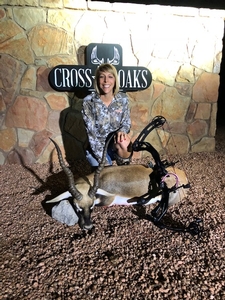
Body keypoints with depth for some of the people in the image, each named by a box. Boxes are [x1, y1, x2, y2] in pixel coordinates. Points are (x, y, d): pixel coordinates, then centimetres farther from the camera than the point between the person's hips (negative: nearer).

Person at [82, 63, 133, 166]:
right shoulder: (89, 101, -15)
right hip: (96, 148, -2)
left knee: (124, 141, -30)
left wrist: (121, 131, -23)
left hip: (116, 144, 2)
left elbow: (127, 124, 3)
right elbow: (92, 134, -16)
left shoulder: (123, 98, -6)